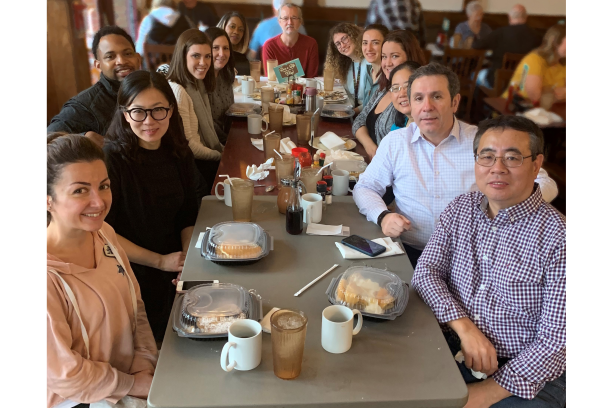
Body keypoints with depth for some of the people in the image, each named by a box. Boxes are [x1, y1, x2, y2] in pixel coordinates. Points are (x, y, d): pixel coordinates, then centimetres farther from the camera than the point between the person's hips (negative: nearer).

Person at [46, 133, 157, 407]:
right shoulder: (51, 277, -26)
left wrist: (146, 364, -5)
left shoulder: (103, 234, -6)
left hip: (135, 373, 6)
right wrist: (135, 385, -9)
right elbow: (62, 374, -18)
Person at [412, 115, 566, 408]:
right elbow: (426, 272, 0)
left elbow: (556, 340, -13)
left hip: (526, 377, -3)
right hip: (454, 350, 3)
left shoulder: (556, 237, -14)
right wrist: (464, 327, -15)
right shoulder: (460, 209, 2)